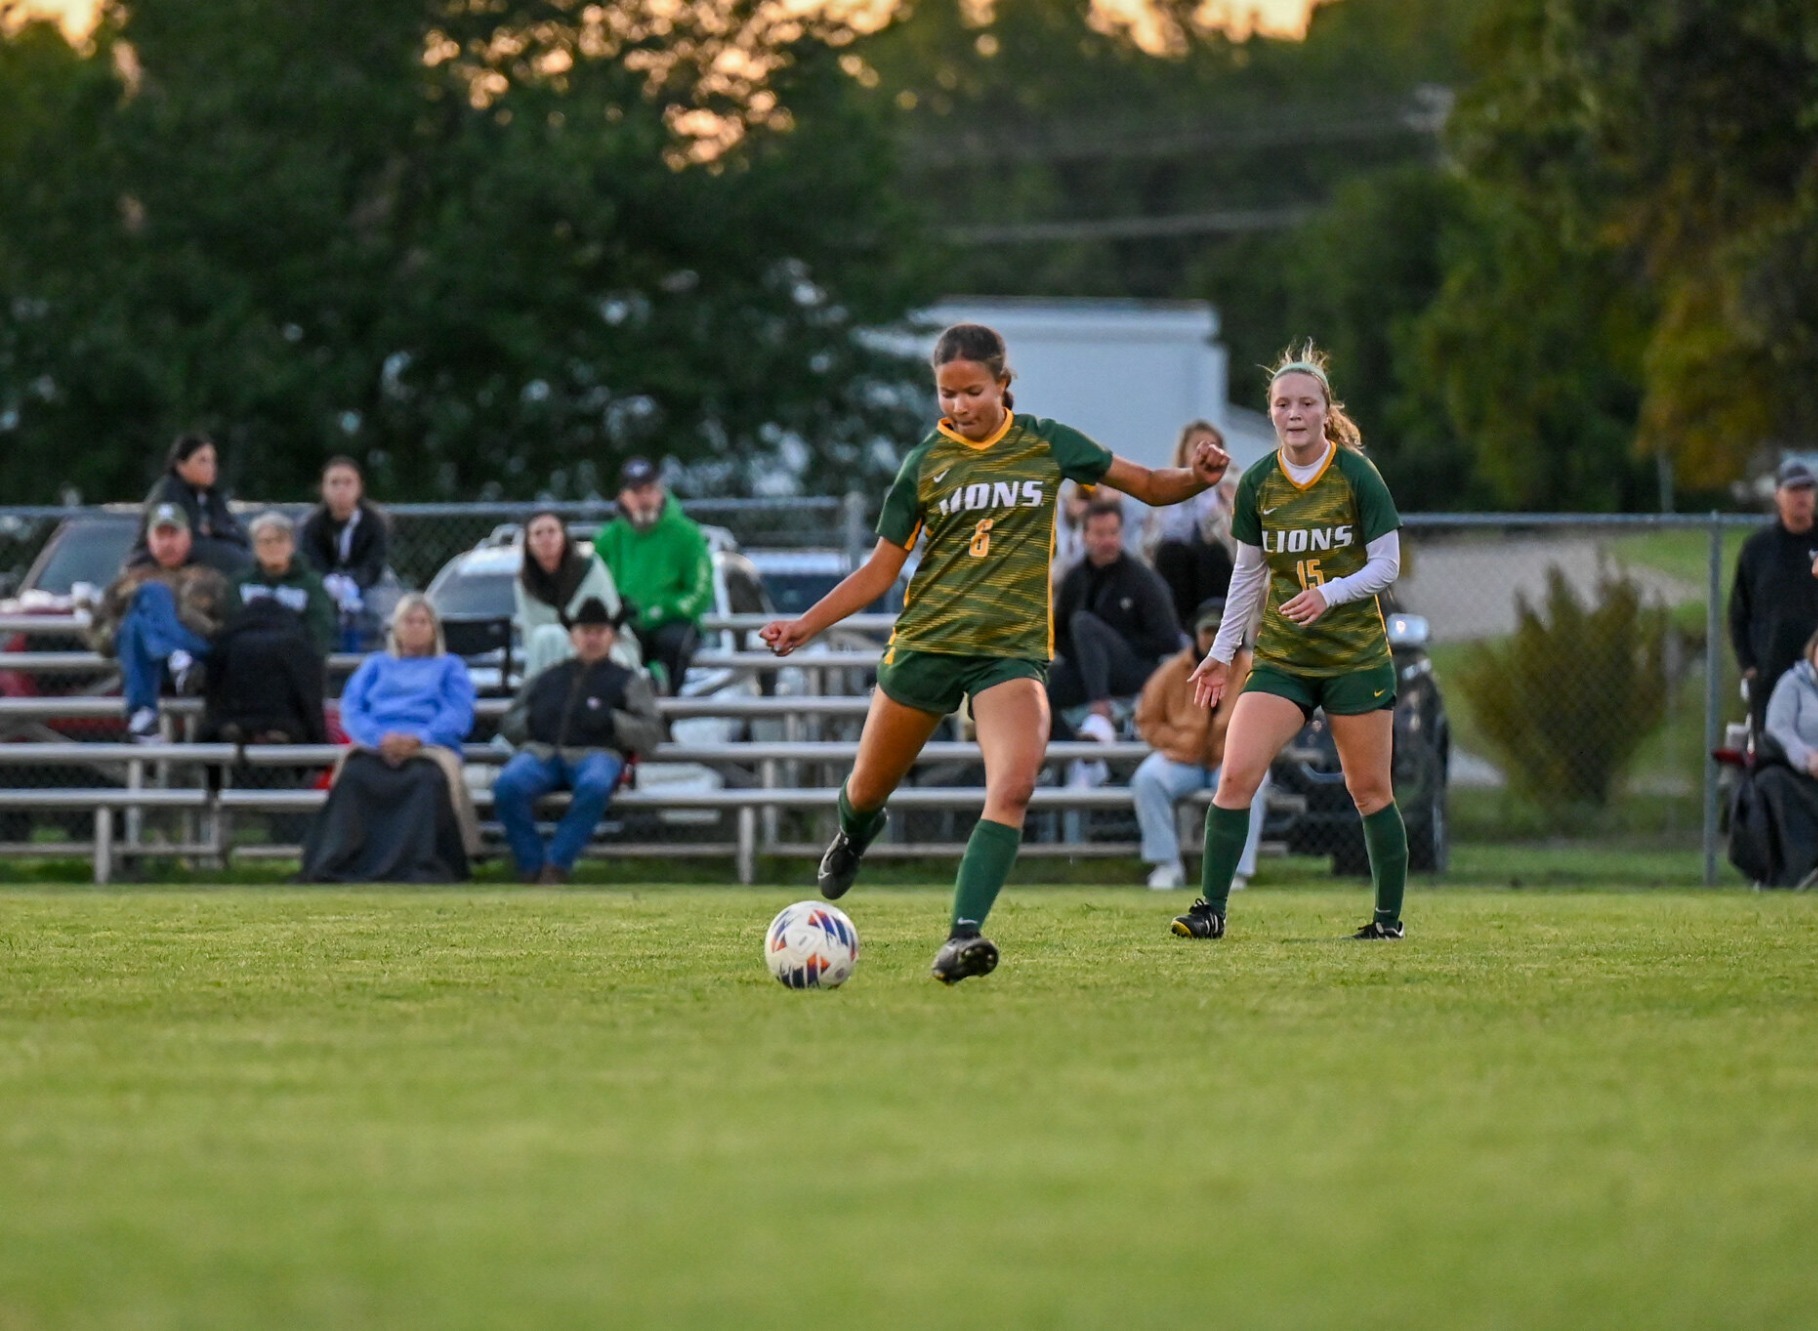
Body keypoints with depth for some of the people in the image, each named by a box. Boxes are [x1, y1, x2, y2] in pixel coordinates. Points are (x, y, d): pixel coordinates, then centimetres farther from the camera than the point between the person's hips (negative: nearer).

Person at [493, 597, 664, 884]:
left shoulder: (628, 681, 24)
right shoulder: (547, 678, 31)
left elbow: (651, 733, 11)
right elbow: (508, 725, 28)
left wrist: (611, 721, -6)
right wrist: (529, 719, 4)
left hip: (595, 754, -2)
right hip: (542, 751, 2)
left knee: (595, 786, -41)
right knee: (508, 785, -33)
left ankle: (556, 867, -33)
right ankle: (532, 868, -26)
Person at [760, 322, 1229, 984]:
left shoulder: (1046, 445, 3)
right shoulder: (924, 463, 3)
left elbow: (1150, 486, 7)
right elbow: (880, 569, 8)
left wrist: (1197, 477, -15)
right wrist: (805, 625, -2)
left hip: (1013, 648, -1)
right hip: (925, 643, 1)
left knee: (1014, 787, -26)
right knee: (867, 791, 13)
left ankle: (963, 935, -32)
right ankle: (856, 830, 52)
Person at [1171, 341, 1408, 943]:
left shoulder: (1356, 475, -8)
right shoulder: (1257, 484, 1)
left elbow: (1387, 563, -5)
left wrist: (1330, 594, -21)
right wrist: (1222, 652, 12)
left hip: (1356, 655, -3)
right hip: (1279, 659, 3)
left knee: (1369, 789, 4)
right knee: (1236, 776, -12)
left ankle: (1390, 915, 18)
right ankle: (1211, 909, -6)